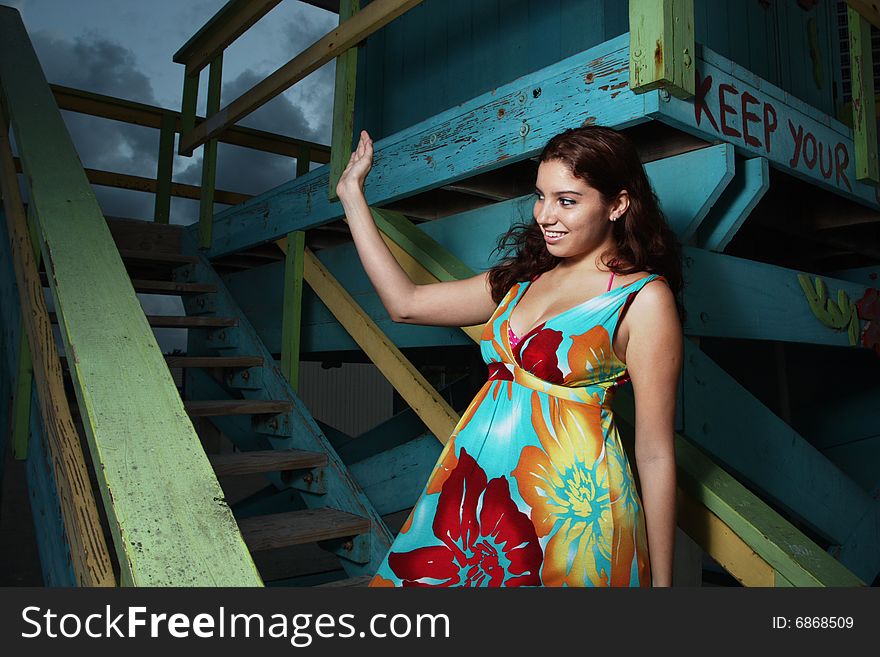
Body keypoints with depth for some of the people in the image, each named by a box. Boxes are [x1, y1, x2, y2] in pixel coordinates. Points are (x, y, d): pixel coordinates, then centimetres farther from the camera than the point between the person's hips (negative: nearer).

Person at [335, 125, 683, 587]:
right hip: (473, 491, 6)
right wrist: (352, 194, 15)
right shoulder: (525, 277, 9)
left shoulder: (644, 297, -9)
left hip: (568, 504, -5)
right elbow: (404, 303, 9)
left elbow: (655, 454, -10)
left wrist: (661, 579, -6)